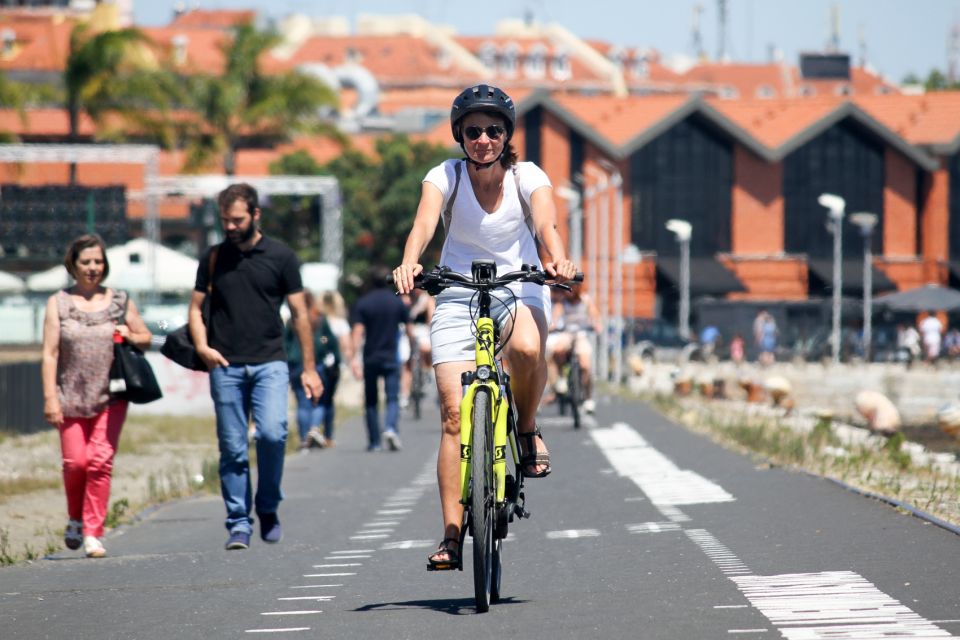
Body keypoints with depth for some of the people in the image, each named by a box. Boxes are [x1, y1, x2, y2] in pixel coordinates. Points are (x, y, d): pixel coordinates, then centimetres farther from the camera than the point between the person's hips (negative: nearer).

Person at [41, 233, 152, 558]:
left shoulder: (120, 301, 9)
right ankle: (75, 519, 22)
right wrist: (50, 397, -7)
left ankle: (93, 533, -4)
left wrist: (130, 336, -5)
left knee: (101, 461, -9)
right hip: (70, 397, 0)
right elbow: (50, 353, 1)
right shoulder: (59, 303, 5)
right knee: (75, 462, -5)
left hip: (110, 395, 0)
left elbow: (146, 338, 19)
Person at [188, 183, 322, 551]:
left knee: (272, 433, -19)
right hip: (225, 366, 2)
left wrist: (309, 368, 5)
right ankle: (238, 524, 6)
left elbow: (299, 313, 8)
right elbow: (195, 307, 15)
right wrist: (202, 346, -4)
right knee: (232, 449, 0)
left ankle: (268, 508, 2)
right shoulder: (214, 258, 11)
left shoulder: (280, 256, 5)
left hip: (269, 363, -2)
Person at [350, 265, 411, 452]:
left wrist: (355, 358, -13)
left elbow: (358, 331, -10)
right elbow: (408, 328, 11)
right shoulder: (397, 302, 3)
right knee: (392, 397, -1)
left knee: (371, 401, 10)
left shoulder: (362, 303, -1)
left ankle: (374, 441, 11)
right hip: (391, 357, 0)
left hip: (370, 358, 0)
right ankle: (391, 428, -28)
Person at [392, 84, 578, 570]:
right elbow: (424, 223, -27)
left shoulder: (527, 177, -8)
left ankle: (527, 430, -4)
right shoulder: (445, 177, -9)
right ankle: (452, 535, -6)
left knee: (527, 350, -36)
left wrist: (556, 259, -48)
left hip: (519, 288, 0)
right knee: (454, 414, -10)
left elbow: (546, 223, -26)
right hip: (458, 295, 1)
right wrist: (409, 263, -48)